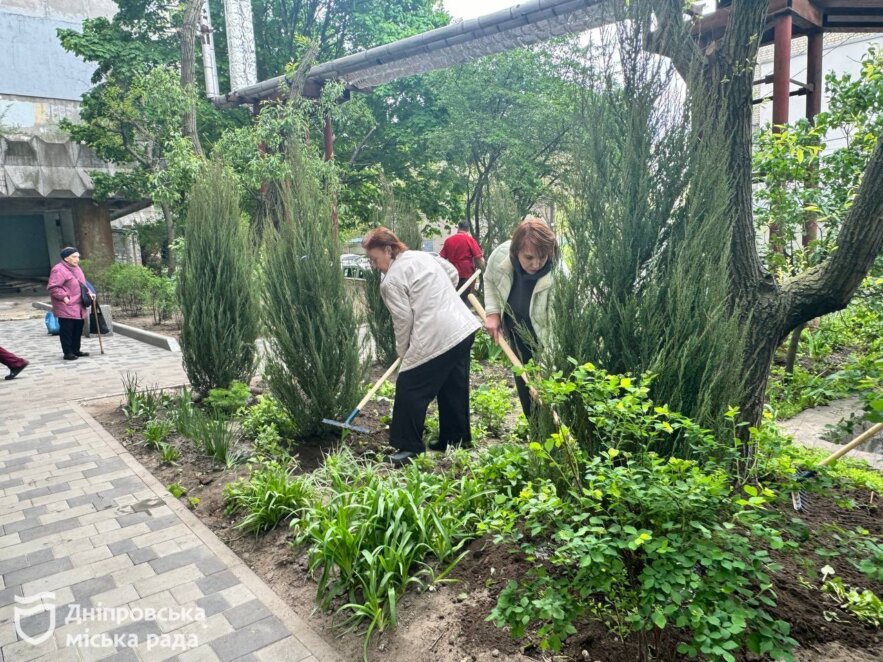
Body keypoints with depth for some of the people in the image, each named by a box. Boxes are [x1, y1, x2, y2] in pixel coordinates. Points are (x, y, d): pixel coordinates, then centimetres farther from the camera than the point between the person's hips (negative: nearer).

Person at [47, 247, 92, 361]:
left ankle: (76, 350, 24)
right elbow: (52, 287, -17)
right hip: (66, 308, -9)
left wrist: (88, 293, 10)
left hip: (79, 307, 9)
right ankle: (68, 353, 3)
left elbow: (82, 284, 26)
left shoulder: (76, 268, 17)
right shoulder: (59, 270, -12)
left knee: (78, 329, 13)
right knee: (67, 330, -4)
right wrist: (64, 297, -23)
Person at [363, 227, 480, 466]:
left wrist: (402, 351, 7)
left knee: (409, 390, 3)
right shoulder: (424, 255, 14)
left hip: (436, 338, -9)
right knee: (454, 387, 19)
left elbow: (403, 320, -8)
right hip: (464, 327, 9)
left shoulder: (391, 281, -8)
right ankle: (456, 439, 31)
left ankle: (409, 447, 9)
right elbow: (453, 274, 24)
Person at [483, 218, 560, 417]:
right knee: (523, 387, 19)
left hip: (542, 342, -5)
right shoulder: (501, 254, -23)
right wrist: (493, 313, -9)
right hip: (517, 335, 5)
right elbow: (490, 280, 2)